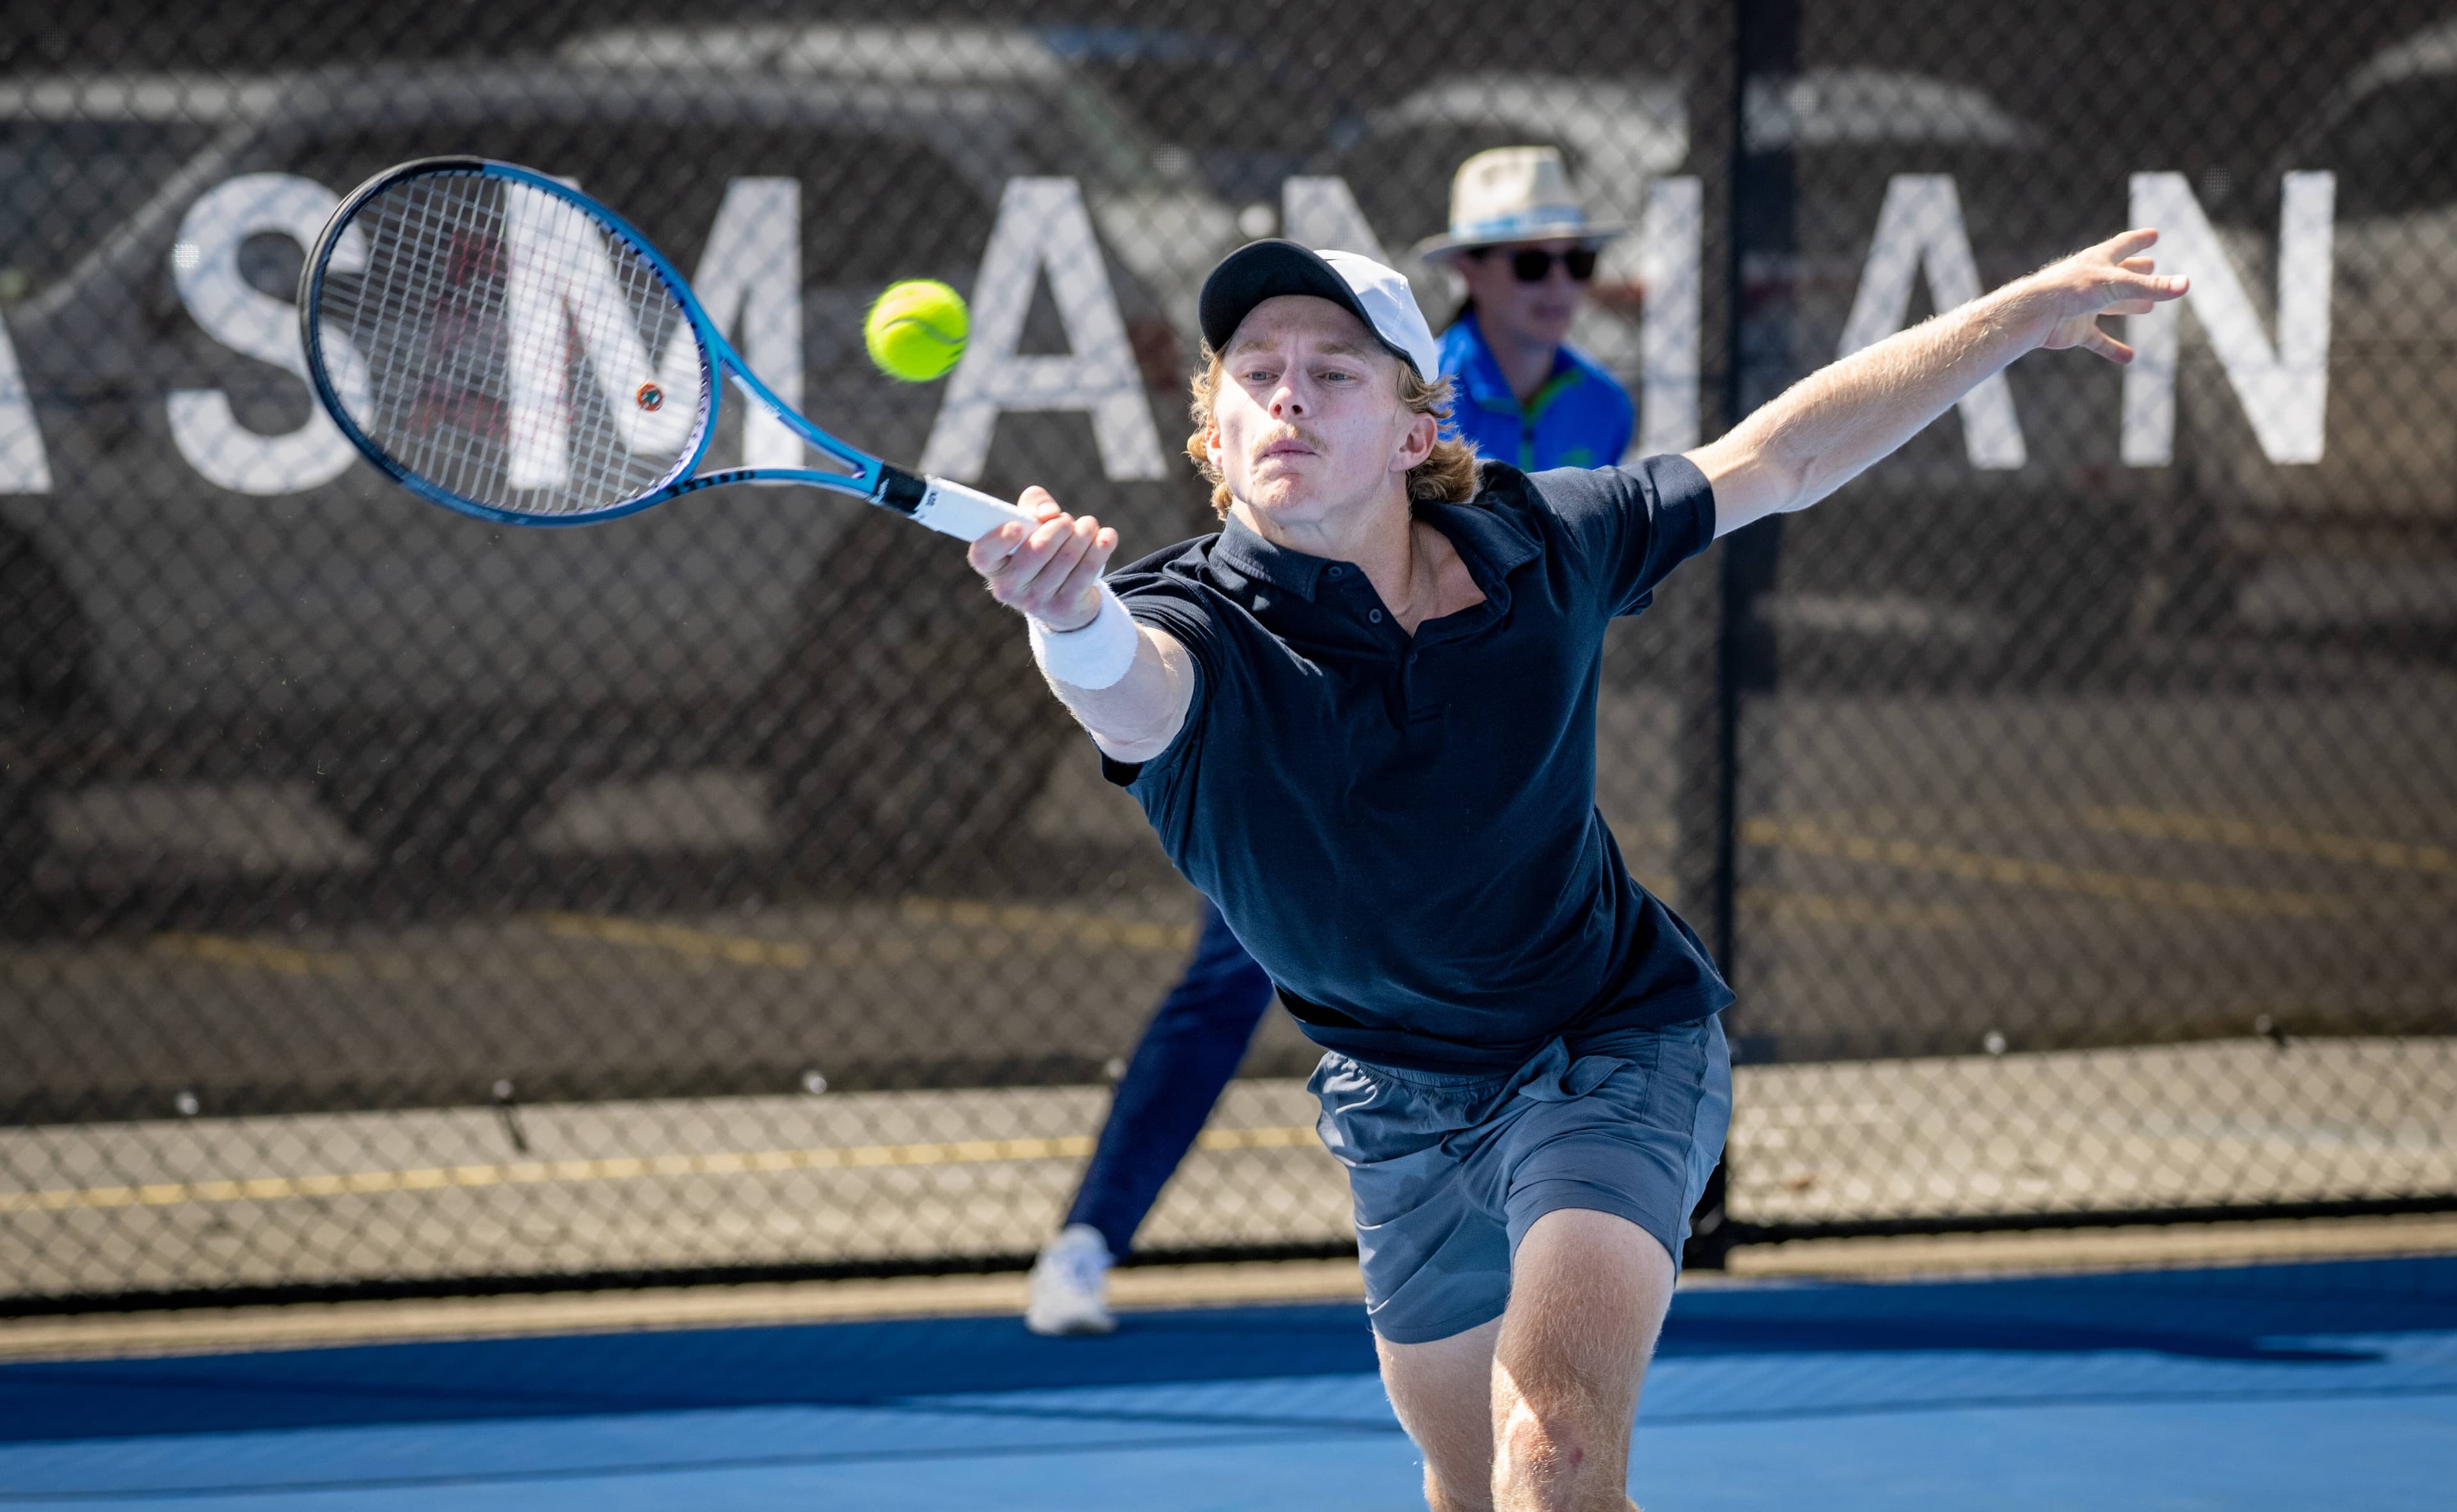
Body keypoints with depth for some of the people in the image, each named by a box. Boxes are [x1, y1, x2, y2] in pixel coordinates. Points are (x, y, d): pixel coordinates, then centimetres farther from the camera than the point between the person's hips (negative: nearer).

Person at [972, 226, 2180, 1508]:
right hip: (1400, 1112, 2)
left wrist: (2028, 311, 2)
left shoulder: (1537, 548, -16)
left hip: (1616, 1052, -1)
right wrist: (1073, 620, -76)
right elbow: (1125, 682, -51)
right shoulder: (1194, 630, -24)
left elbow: (1780, 458, 0)